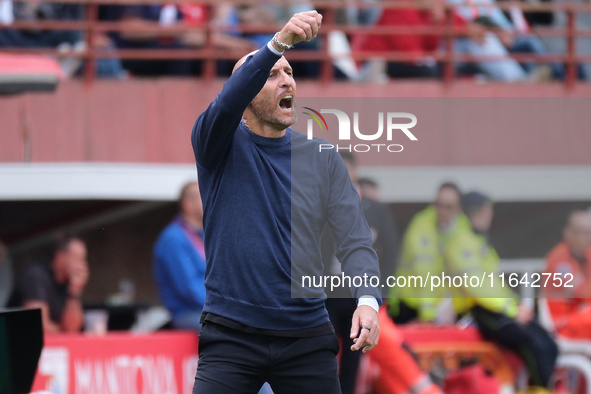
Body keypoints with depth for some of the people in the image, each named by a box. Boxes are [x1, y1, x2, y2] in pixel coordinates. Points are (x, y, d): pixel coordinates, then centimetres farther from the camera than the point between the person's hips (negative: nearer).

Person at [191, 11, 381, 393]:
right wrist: (279, 42, -38)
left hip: (306, 337, 2)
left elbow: (355, 240, -1)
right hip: (231, 335, -2)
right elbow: (226, 103, -23)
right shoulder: (220, 145, 0)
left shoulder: (323, 159, 7)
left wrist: (367, 300, -22)